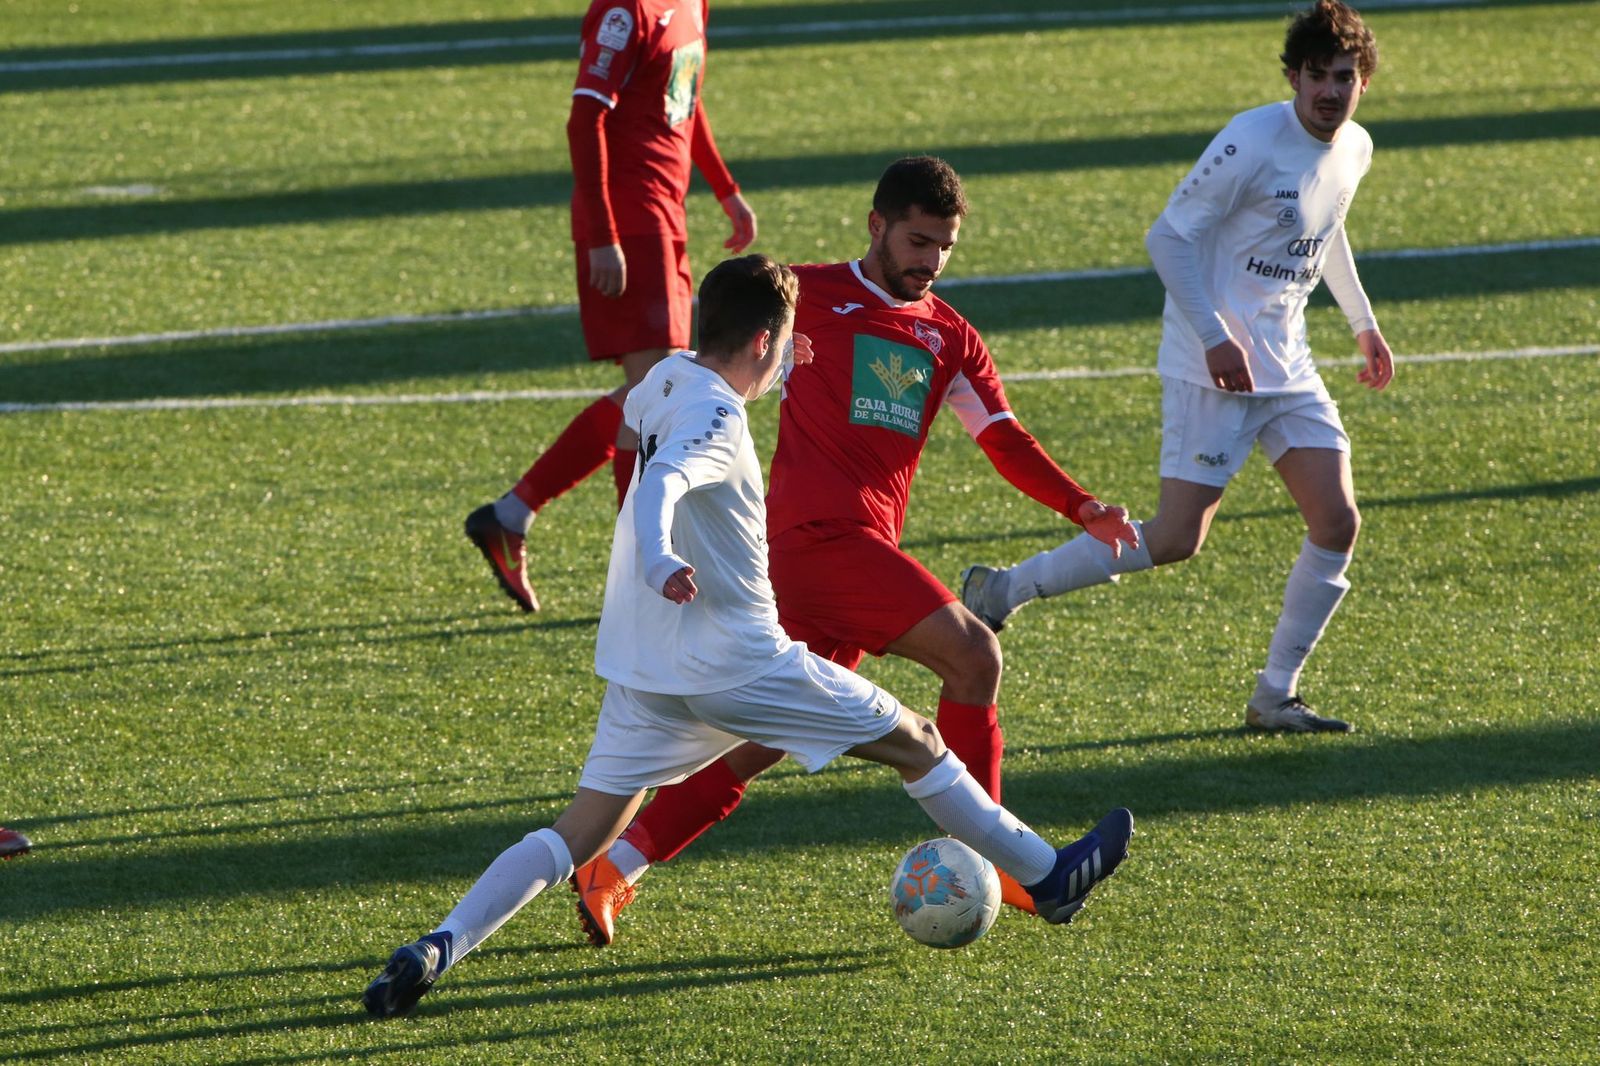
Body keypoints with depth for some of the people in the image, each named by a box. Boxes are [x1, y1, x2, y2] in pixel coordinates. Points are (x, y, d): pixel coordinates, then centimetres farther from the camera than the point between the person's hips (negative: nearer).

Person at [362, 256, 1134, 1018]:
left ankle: (435, 950, -17)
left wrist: (766, 369, 41)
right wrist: (657, 559, -57)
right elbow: (661, 484, -37)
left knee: (580, 836, 3)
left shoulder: (667, 377, 8)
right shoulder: (718, 418, -17)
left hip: (644, 670, 8)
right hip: (738, 666, -8)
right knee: (916, 743, 10)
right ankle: (1048, 878, 23)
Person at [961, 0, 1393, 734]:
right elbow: (1167, 237, -18)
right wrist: (1216, 338, -24)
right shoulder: (1253, 144, -19)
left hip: (1286, 365, 8)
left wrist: (1363, 324, 28)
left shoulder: (1354, 150, 7)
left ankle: (1275, 697, 8)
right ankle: (1002, 592, 2)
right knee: (1176, 540, -12)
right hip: (1213, 368, -8)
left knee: (1338, 523, -3)